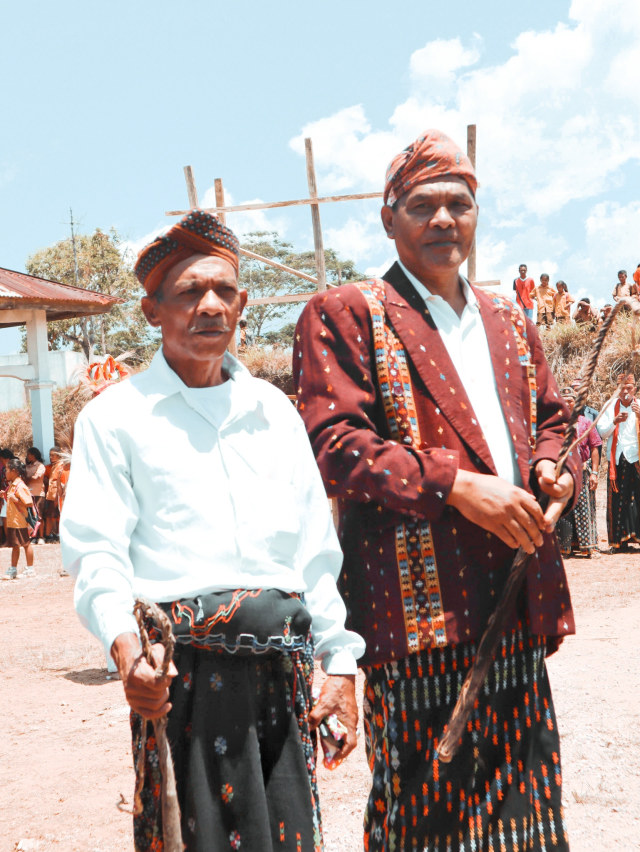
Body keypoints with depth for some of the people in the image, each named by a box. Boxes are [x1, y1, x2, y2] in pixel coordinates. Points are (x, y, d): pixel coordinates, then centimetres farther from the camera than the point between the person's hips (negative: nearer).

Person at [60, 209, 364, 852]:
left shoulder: (275, 411, 16)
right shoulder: (116, 415, 4)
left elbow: (317, 550, 16)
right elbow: (95, 550, -6)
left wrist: (340, 663, 10)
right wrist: (123, 642, -24)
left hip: (282, 663, 4)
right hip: (182, 668, -3)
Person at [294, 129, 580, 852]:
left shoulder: (510, 323, 20)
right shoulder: (344, 316, -1)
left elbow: (549, 420, 25)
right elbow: (333, 445, -11)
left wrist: (551, 468, 0)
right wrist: (453, 484, -19)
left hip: (515, 603, 6)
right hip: (419, 602, -6)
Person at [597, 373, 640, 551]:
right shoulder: (611, 408, 11)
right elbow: (601, 432, 6)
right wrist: (615, 421, -10)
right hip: (617, 460, 0)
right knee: (618, 500, -2)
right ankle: (620, 540, 1)